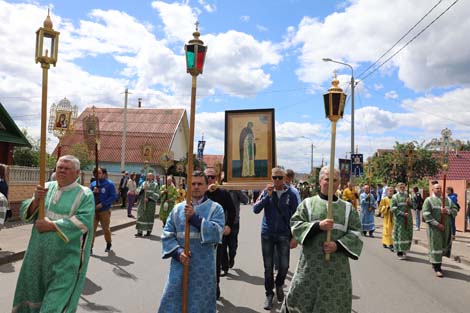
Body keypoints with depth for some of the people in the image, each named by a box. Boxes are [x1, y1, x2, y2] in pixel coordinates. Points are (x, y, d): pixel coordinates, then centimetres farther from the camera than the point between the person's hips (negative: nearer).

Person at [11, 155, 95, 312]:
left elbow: (84, 222, -19)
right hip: (38, 253, 5)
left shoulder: (85, 194, -7)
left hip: (66, 258, -5)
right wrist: (36, 200, -15)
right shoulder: (46, 187, 7)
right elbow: (25, 213, 6)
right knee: (33, 293, 20)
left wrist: (51, 225, -21)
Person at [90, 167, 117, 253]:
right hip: (93, 210, 3)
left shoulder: (109, 184, -5)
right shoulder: (93, 184, 7)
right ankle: (90, 247, 2)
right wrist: (93, 192, -14)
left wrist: (102, 204, -17)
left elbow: (114, 196, -11)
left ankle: (108, 244, 34)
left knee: (106, 229, 11)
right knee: (91, 229, -5)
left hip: (104, 210, -2)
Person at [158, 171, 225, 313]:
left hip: (203, 267, -2)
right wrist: (178, 252, -12)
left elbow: (216, 233, -16)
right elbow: (167, 235, 4)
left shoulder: (215, 208, -2)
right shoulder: (178, 208, 6)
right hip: (179, 265, 3)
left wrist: (195, 217, -19)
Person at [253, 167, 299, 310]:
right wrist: (267, 195, -19)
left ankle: (279, 285, 31)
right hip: (267, 234, 1)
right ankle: (269, 294, 25)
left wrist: (295, 237, -4)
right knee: (268, 267, 7)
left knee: (284, 266, -1)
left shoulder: (291, 194, -3)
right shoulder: (266, 192, 0)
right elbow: (255, 209, -9)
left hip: (284, 235, -1)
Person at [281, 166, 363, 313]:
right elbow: (295, 224, -5)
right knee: (298, 300, 4)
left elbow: (355, 232, 2)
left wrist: (338, 245, -13)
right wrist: (318, 225, -18)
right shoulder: (308, 203, 4)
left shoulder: (347, 207, 8)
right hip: (311, 262, -1)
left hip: (337, 265, 1)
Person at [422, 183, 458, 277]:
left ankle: (434, 262, 32)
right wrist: (437, 224, -18)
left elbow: (455, 210, 7)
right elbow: (426, 214, -11)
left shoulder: (448, 200, 13)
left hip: (446, 227, 5)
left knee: (445, 246, 11)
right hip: (434, 228, -5)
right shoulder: (429, 200, -3)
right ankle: (437, 268, 4)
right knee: (436, 246, -4)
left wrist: (447, 211, -14)